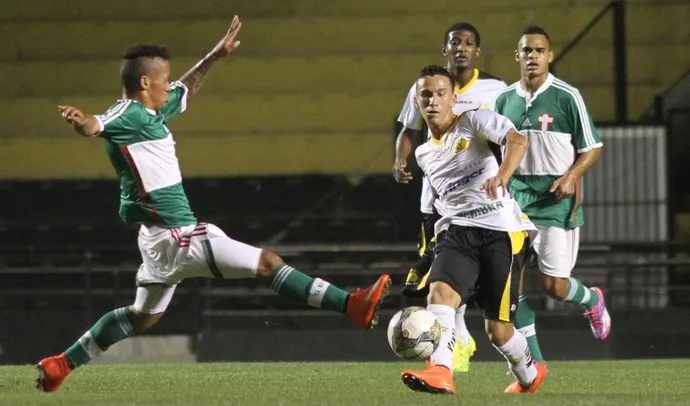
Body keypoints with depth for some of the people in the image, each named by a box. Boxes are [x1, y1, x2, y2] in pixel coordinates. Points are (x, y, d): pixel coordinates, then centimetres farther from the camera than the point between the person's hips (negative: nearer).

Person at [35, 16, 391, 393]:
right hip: (175, 235, -11)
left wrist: (215, 56, 31)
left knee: (142, 316, 21)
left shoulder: (152, 113, 11)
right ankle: (351, 306, -5)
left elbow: (186, 89, 31)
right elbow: (96, 125, -38)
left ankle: (59, 365, 23)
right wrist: (82, 121, -60)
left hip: (163, 235, 11)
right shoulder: (128, 115, -17)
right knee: (268, 263, -8)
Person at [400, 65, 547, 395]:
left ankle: (529, 374, 29)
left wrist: (503, 175, -38)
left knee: (497, 327, -1)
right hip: (457, 231, 5)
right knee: (440, 290, -26)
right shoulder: (424, 154, 19)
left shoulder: (474, 121, -1)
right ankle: (440, 373, -40)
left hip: (501, 230, -5)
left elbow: (517, 140, -20)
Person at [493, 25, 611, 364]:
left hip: (557, 199, -4)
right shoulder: (505, 99, 8)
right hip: (516, 198, 4)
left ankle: (592, 300, 31)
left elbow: (593, 149, -2)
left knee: (554, 285, -6)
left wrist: (571, 176, -17)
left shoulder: (567, 97, -6)